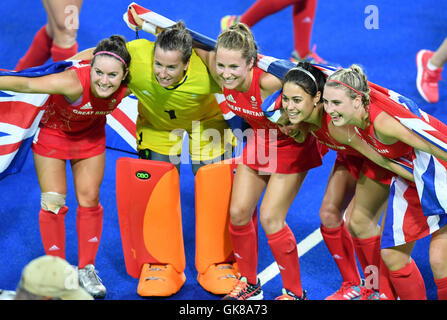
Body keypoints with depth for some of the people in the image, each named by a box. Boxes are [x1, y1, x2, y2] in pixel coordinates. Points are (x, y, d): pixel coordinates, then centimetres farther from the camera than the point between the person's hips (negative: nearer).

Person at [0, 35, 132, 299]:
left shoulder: (126, 89, -30)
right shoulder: (74, 82, -43)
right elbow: (26, 84, -41)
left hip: (90, 135, 3)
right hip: (54, 132, -3)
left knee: (89, 199, 6)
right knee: (52, 202, -1)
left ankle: (86, 269, 22)